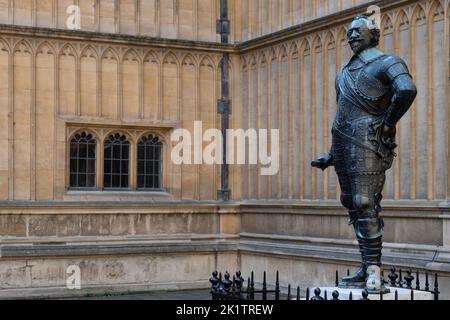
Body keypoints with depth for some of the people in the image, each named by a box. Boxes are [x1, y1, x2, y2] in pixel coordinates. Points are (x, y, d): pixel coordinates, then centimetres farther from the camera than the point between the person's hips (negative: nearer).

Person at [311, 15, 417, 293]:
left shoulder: (387, 63, -1)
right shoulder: (346, 73, 24)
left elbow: (407, 90, -21)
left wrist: (387, 124, -15)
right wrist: (332, 156, 23)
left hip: (366, 140, -8)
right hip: (344, 145, 8)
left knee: (365, 203, -14)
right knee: (353, 205, 7)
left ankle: (374, 273, -15)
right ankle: (368, 269, 13)